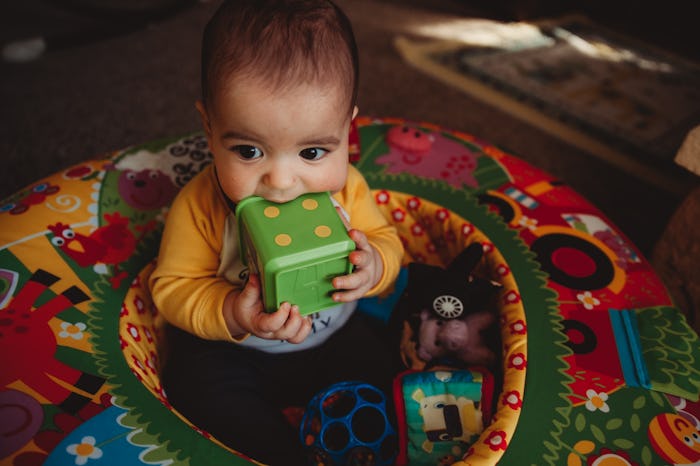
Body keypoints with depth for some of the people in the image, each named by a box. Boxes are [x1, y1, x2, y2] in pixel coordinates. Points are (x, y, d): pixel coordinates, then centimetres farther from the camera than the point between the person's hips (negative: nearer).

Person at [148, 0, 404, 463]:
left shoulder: (347, 188, -20)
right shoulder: (199, 208, -26)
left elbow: (386, 241, -8)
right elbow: (173, 287, -18)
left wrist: (375, 266, -33)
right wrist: (230, 316, -38)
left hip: (334, 335, 2)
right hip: (230, 348, -1)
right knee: (197, 381, -21)